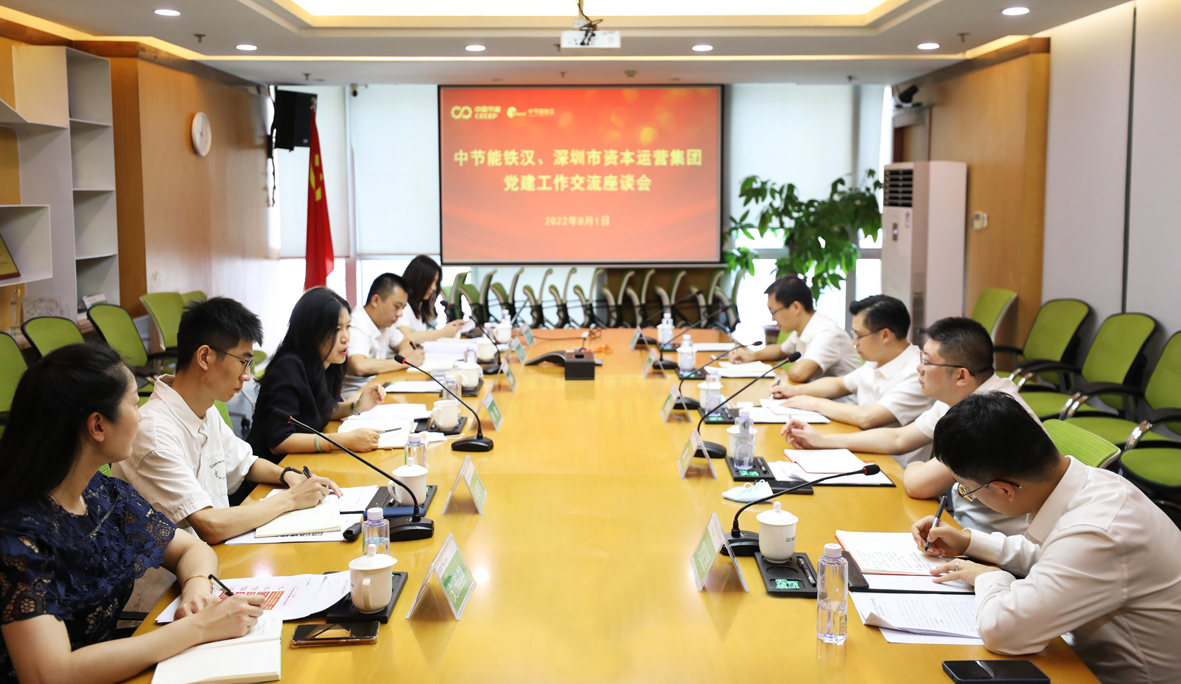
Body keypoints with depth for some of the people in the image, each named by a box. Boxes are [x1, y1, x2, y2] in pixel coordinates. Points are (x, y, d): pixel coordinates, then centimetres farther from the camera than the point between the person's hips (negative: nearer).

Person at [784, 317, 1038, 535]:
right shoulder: (957, 398, 3)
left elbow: (919, 484, -28)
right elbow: (898, 439, 18)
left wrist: (914, 469, -3)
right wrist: (821, 440, 17)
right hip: (964, 523, 8)